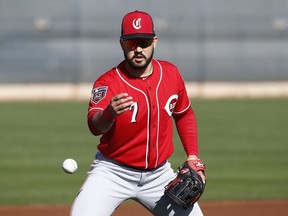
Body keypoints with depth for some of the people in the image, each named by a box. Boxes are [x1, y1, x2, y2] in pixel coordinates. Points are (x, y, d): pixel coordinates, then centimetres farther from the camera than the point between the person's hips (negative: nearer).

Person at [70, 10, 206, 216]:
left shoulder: (171, 73, -2)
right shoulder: (107, 83, -18)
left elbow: (184, 115, 15)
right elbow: (95, 126, -37)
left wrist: (193, 156, 5)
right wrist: (109, 114, -59)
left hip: (159, 175, 5)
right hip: (113, 173, -4)